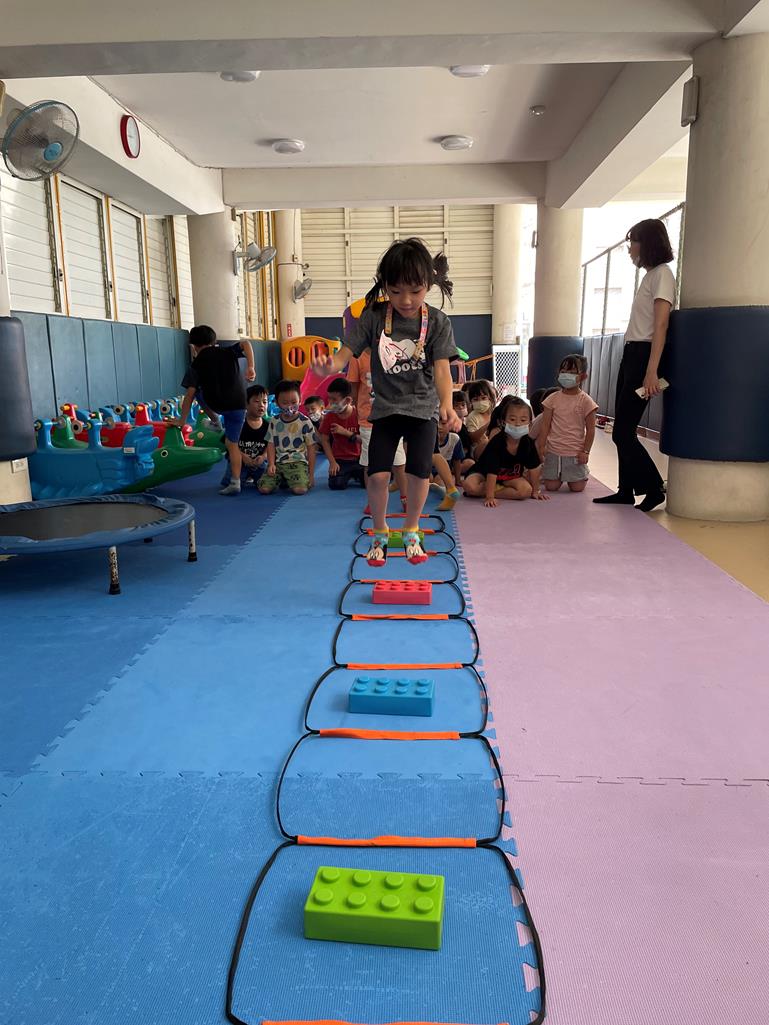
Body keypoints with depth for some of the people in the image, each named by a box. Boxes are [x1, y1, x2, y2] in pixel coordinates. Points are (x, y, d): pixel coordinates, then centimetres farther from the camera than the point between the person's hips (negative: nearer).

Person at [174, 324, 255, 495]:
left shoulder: (197, 363, 7)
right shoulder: (228, 352, 13)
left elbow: (190, 394, 1)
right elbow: (246, 344, -3)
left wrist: (182, 419, 5)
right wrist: (250, 368, -9)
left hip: (216, 406, -2)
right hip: (238, 406, 2)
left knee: (201, 390, 29)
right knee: (232, 444, 9)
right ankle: (235, 482, 0)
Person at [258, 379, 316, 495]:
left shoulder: (305, 422, -3)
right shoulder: (274, 422, 7)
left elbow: (311, 448, 0)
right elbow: (271, 445, 9)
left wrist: (311, 474, -1)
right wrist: (271, 464, -8)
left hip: (298, 461, -3)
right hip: (278, 462, 3)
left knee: (300, 489, -28)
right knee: (264, 488, -17)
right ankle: (281, 479, 15)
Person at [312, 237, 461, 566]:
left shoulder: (437, 321, -11)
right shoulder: (372, 317, -11)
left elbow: (441, 367, -17)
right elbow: (346, 353, -15)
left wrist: (447, 405, -36)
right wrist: (329, 366, -40)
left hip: (423, 406, 0)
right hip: (385, 407, 0)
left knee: (419, 473, -6)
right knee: (378, 474, -8)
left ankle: (411, 531, 22)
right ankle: (379, 533, 19)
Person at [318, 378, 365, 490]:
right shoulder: (329, 416, -4)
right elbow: (325, 440, 0)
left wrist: (346, 432, -22)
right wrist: (332, 462, -8)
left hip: (359, 458, -1)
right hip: (340, 460, 1)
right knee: (336, 485, -22)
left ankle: (356, 474, 17)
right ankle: (348, 474, 13)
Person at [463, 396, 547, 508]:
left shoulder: (528, 443, -14)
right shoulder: (497, 442, -27)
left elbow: (533, 468, -2)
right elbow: (492, 471, -31)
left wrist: (535, 491, 2)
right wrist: (489, 497, -35)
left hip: (510, 476, 5)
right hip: (484, 473, -4)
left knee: (526, 490, -25)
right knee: (470, 486, -33)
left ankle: (482, 492, -16)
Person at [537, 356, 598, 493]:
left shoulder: (585, 401, -6)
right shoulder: (553, 399, 0)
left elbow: (590, 430, -3)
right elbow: (545, 425, 1)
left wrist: (585, 451, -7)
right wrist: (541, 447, -3)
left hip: (575, 453, -1)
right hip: (554, 451, 2)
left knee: (577, 488, 0)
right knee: (551, 487, 1)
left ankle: (583, 474, 34)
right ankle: (560, 476, 34)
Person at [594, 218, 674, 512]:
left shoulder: (662, 274, -8)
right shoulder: (649, 275, 19)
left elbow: (660, 326, -17)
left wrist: (651, 371, -23)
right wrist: (637, 365, 12)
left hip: (644, 355, -9)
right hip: (631, 354, 9)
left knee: (623, 432, -10)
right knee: (622, 430, 9)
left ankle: (655, 489, 1)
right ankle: (626, 491, 16)